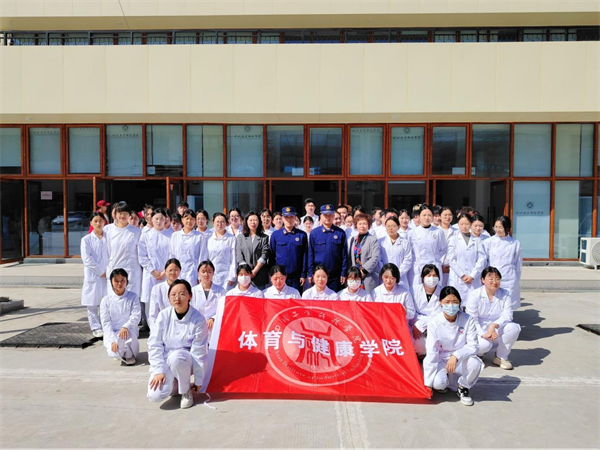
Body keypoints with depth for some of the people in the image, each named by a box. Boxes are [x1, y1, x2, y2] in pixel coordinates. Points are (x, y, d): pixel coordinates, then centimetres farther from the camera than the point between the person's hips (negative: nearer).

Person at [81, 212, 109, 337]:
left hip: (107, 275, 2)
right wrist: (101, 271, -9)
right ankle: (96, 328, 13)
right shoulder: (86, 239, 2)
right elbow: (86, 259, -6)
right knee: (93, 304, 3)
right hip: (92, 276, -1)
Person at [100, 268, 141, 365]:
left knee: (126, 334, -37)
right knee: (114, 353, -28)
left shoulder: (133, 297, 1)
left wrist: (125, 326, -28)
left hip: (129, 331, 0)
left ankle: (129, 354, -5)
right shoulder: (106, 300, 0)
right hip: (112, 334, 1)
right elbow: (106, 323, -5)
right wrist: (113, 340, -17)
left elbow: (136, 316, -8)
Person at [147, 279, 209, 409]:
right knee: (155, 396, -23)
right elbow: (154, 344, -7)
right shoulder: (164, 315, -9)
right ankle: (174, 383, 13)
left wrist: (198, 380, -9)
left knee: (176, 356, -38)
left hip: (185, 362, -2)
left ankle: (186, 390, -9)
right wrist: (159, 371, -15)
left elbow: (199, 353, -13)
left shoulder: (198, 319, -17)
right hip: (165, 361, 2)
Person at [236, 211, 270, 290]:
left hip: (260, 276, 0)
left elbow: (264, 256, 0)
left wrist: (254, 271, -10)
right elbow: (239, 257, 3)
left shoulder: (264, 237, 10)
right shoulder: (240, 237, 11)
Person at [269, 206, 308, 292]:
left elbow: (305, 256, 2)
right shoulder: (275, 234, 3)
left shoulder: (302, 235, 1)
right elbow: (271, 255, 6)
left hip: (296, 276, 0)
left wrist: (303, 275, -2)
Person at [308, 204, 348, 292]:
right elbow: (310, 255, 4)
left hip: (335, 275, 0)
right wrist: (310, 273, 0)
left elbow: (344, 255, 3)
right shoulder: (314, 233, 2)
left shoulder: (340, 233, 2)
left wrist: (343, 273, -1)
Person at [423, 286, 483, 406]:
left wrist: (456, 356, -32)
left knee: (474, 363, -31)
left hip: (461, 360, 1)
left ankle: (463, 388, 0)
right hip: (442, 360, -1)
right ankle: (444, 380, 11)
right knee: (438, 383, -29)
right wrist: (428, 382, -17)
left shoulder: (467, 320, -10)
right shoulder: (434, 323, -13)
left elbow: (473, 346, -13)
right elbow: (431, 352, -15)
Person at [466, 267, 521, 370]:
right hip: (479, 331, -3)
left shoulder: (505, 295, 0)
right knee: (484, 345, -35)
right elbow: (471, 319, -13)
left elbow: (507, 315, -13)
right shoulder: (474, 295, -8)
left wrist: (494, 325, -33)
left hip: (497, 331, 3)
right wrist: (483, 334, -27)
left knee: (514, 327, -25)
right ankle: (478, 350, 8)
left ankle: (501, 357, -5)